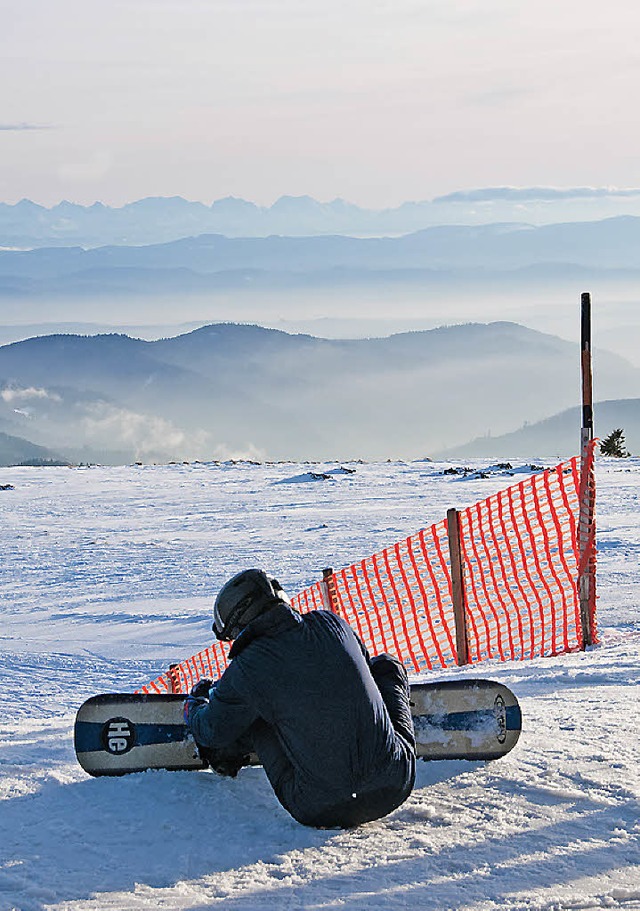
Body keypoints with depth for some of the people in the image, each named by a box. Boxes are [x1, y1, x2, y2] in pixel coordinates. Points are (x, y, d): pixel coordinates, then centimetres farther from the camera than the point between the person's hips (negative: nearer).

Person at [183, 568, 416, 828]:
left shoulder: (247, 669, -10)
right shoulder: (332, 623, 1)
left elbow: (212, 732, 9)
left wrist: (193, 706, 35)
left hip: (321, 811, -3)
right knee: (387, 666, 23)